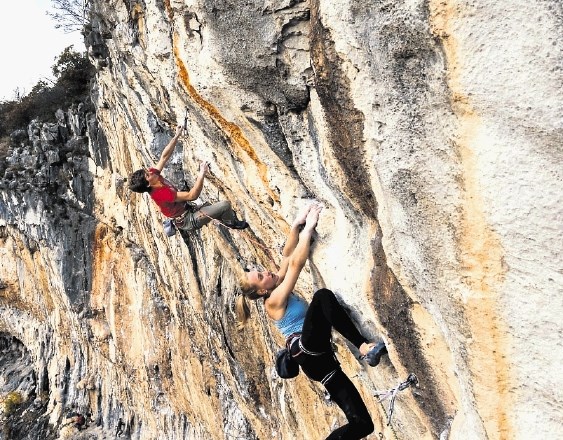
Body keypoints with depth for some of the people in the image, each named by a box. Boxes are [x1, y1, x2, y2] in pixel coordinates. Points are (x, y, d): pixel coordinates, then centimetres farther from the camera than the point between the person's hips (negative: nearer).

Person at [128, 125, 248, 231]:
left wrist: (177, 136, -9)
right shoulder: (162, 194, -31)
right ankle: (233, 223, 12)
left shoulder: (154, 174, -7)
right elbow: (192, 195, -32)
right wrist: (202, 173, -33)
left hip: (188, 210, 9)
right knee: (226, 204, -13)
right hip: (189, 221, -9)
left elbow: (164, 156, -3)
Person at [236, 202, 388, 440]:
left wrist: (296, 225, 8)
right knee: (322, 295, -25)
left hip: (316, 359, 9)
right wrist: (308, 227, -7)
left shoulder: (278, 286, 20)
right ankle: (364, 347, -23)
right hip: (307, 349, -8)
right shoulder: (274, 300, -4)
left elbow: (287, 255, 19)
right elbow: (296, 263, -12)